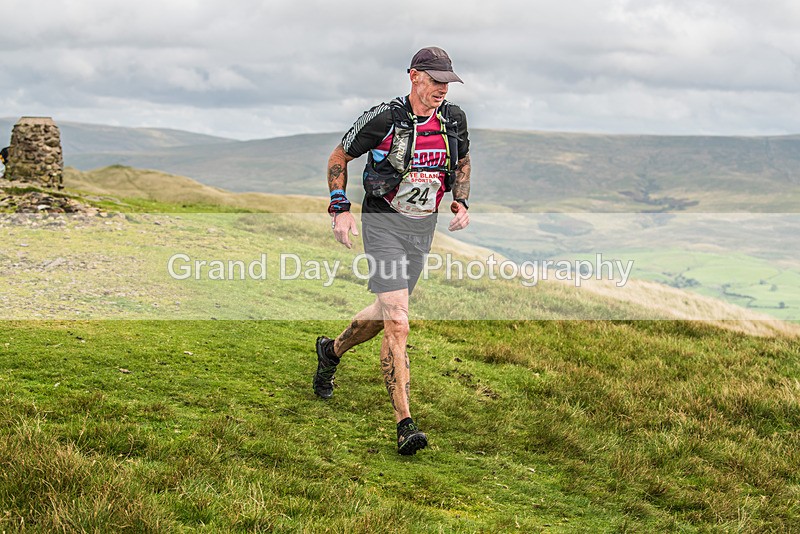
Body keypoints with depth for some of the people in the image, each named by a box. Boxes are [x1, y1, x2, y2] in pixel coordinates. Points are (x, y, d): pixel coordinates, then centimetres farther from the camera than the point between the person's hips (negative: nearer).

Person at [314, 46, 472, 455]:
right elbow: (339, 157, -2)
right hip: (383, 224, -6)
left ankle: (331, 351, 50)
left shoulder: (453, 119, -2)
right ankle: (405, 424, -14)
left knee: (386, 313, 19)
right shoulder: (383, 119, -16)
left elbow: (462, 163, 18)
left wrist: (461, 202, 2)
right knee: (397, 324, -16)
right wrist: (340, 209, -9)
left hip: (423, 227, 6)